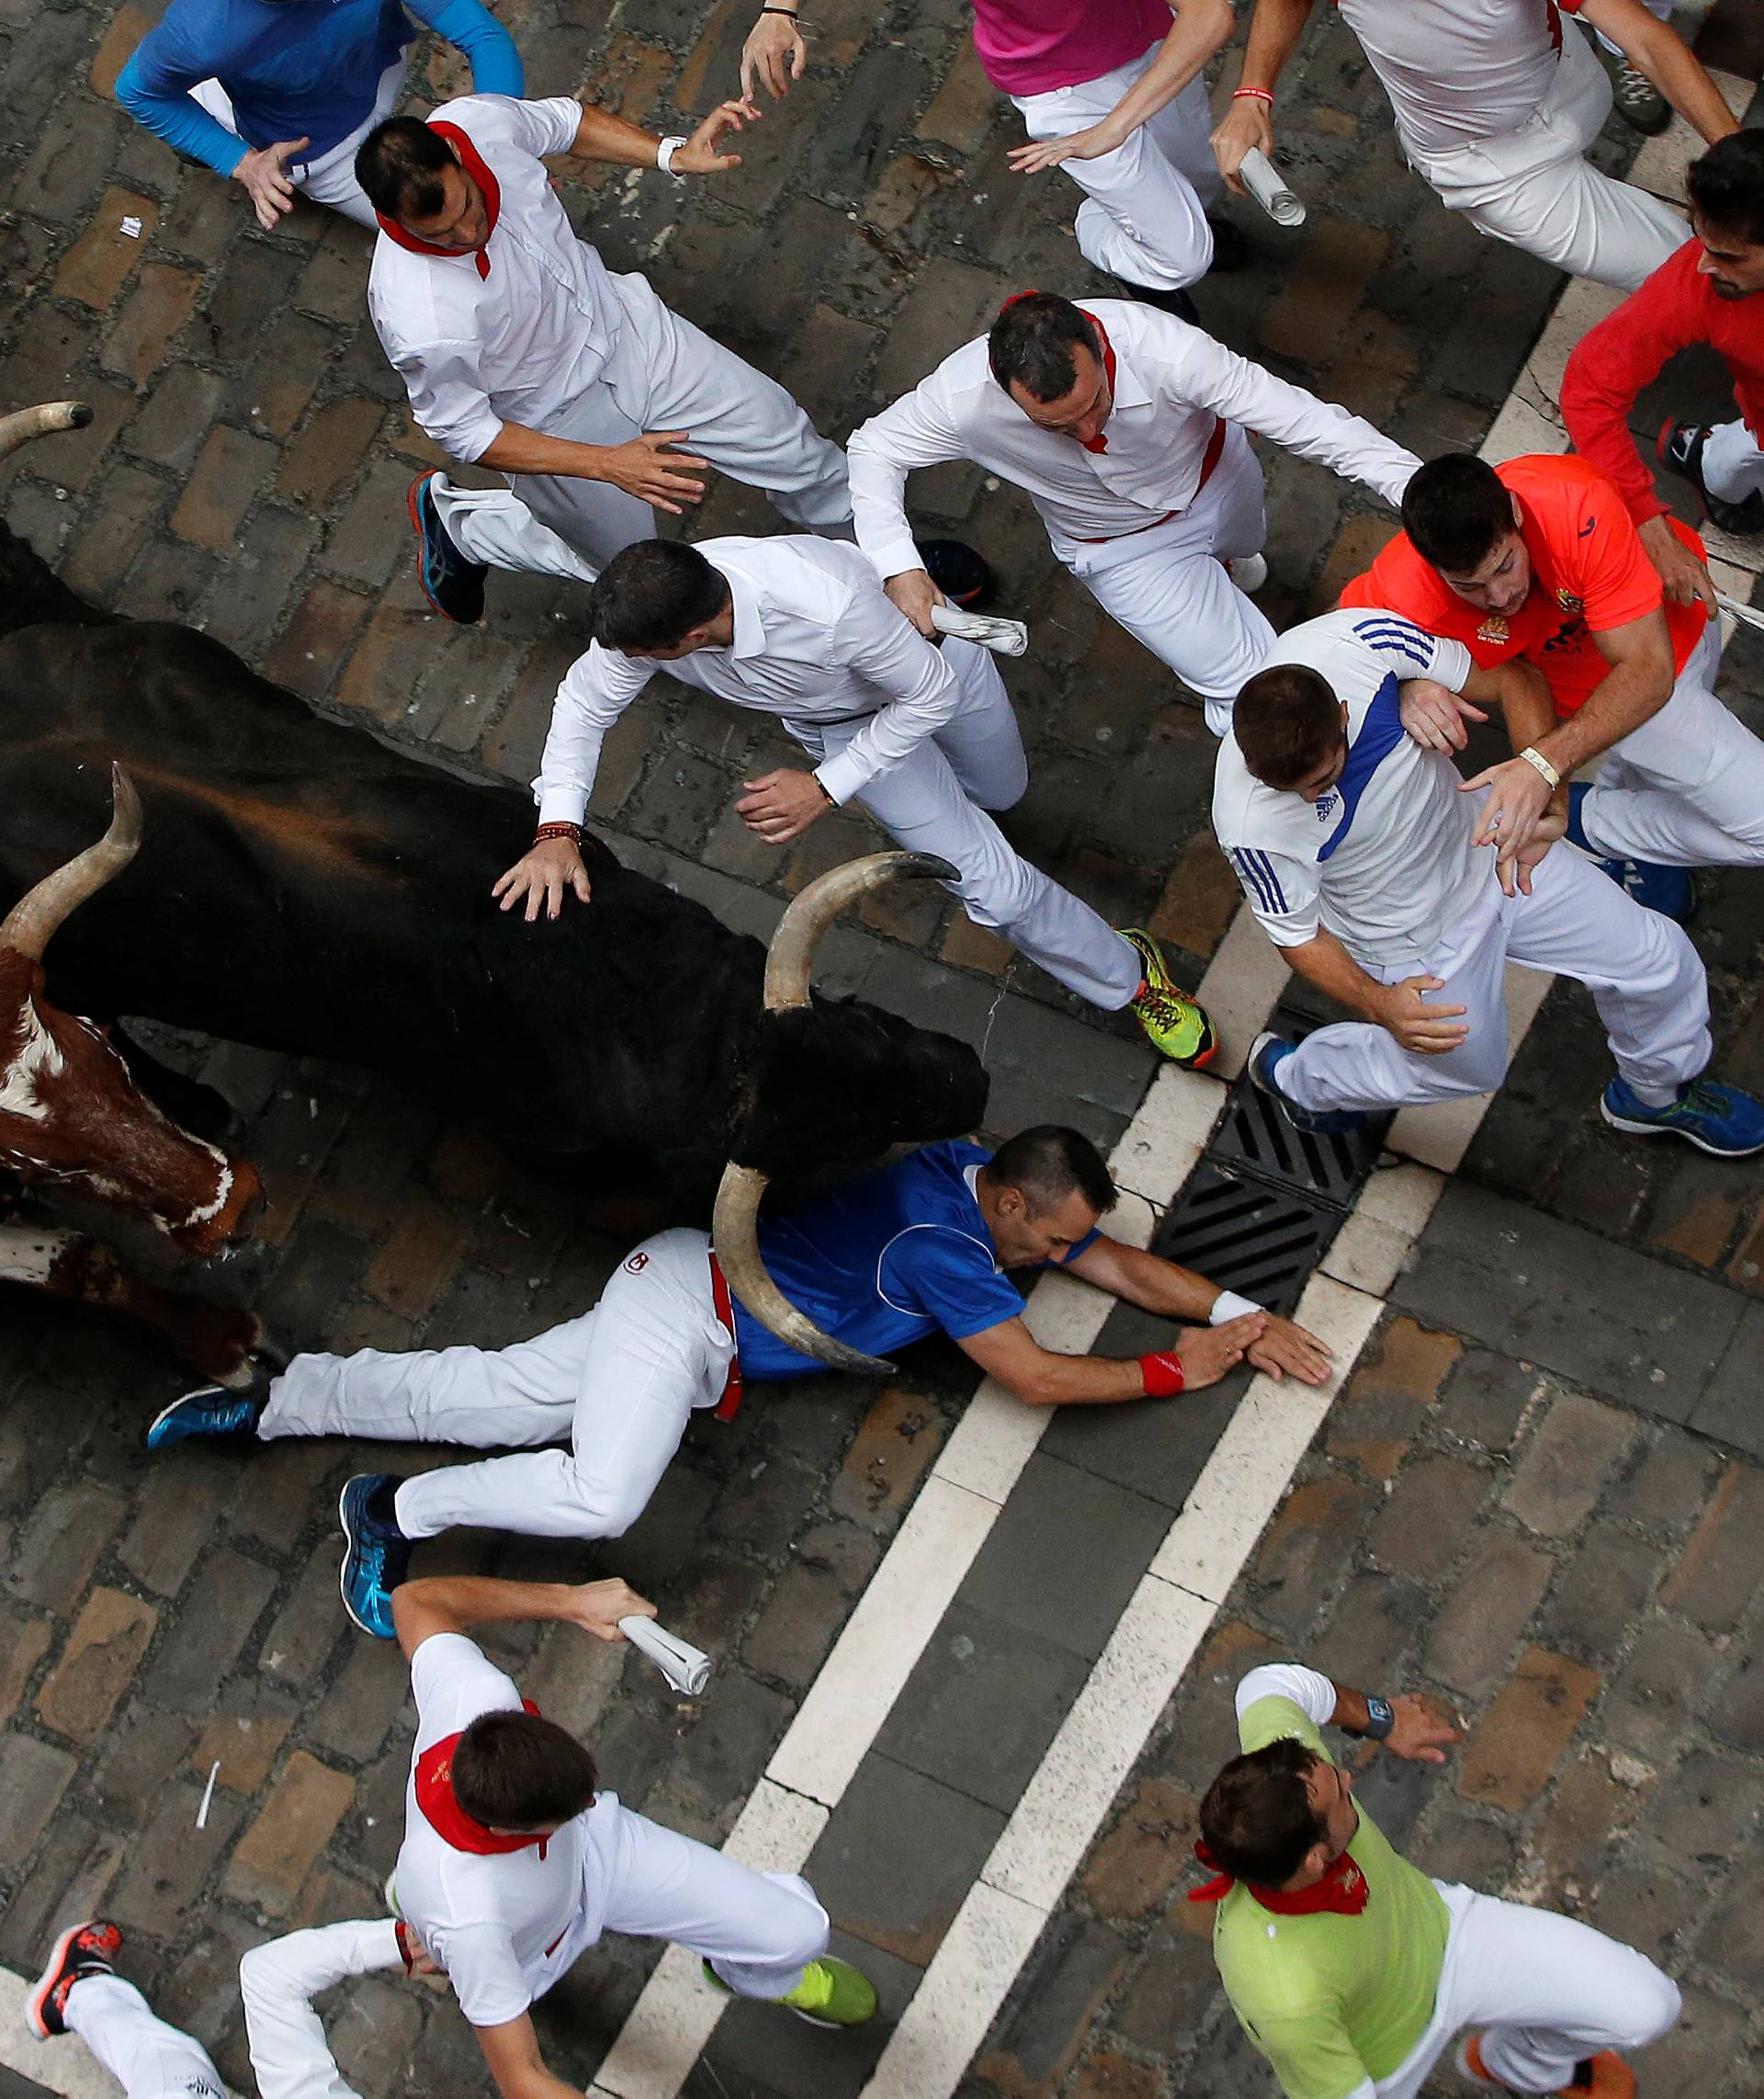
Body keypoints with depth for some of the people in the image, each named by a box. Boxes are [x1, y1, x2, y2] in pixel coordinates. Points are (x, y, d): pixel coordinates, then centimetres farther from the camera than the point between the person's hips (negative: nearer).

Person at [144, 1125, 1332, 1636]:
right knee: (601, 1496, -26)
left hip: (696, 1304, 9)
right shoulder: (942, 1250, -25)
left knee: (497, 1400, 8)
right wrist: (1176, 1372, -14)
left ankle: (269, 1408, 12)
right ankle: (395, 1513, -10)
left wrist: (1238, 1315, 0)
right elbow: (1041, 1380, -24)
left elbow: (1122, 1265, 10)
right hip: (686, 1310, -9)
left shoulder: (981, 1180, 1)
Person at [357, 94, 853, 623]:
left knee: (779, 431, 15)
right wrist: (607, 464, -28)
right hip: (555, 426, -5)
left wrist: (673, 155, -14)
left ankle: (855, 533, 48)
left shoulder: (476, 122, -28)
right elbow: (464, 433, -24)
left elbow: (564, 122, -3)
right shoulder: (422, 325, -42)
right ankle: (455, 516, 33)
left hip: (618, 320, 5)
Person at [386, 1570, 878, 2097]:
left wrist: (569, 1600, -20)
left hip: (590, 1853, 2)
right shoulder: (466, 1916, -50)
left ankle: (750, 1974, 41)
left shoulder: (479, 1697, -39)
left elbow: (417, 1599, -19)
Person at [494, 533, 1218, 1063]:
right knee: (992, 886, 3)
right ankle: (1126, 979, 29)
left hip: (932, 660, -3)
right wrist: (558, 830, -27)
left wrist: (826, 788, -32)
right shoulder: (645, 609, -36)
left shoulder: (830, 603, -49)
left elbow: (932, 696, -31)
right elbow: (585, 702, -16)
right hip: (839, 718, 3)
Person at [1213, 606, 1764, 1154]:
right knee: (1470, 1064, 18)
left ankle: (1657, 1094, 44)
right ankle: (1292, 1074, 42)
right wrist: (1378, 1004, -32)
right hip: (1416, 939, -4)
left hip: (1479, 848, 4)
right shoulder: (1254, 830, -38)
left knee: (1658, 958, 11)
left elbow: (1511, 679, -18)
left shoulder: (1362, 641, -33)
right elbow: (1298, 935, -18)